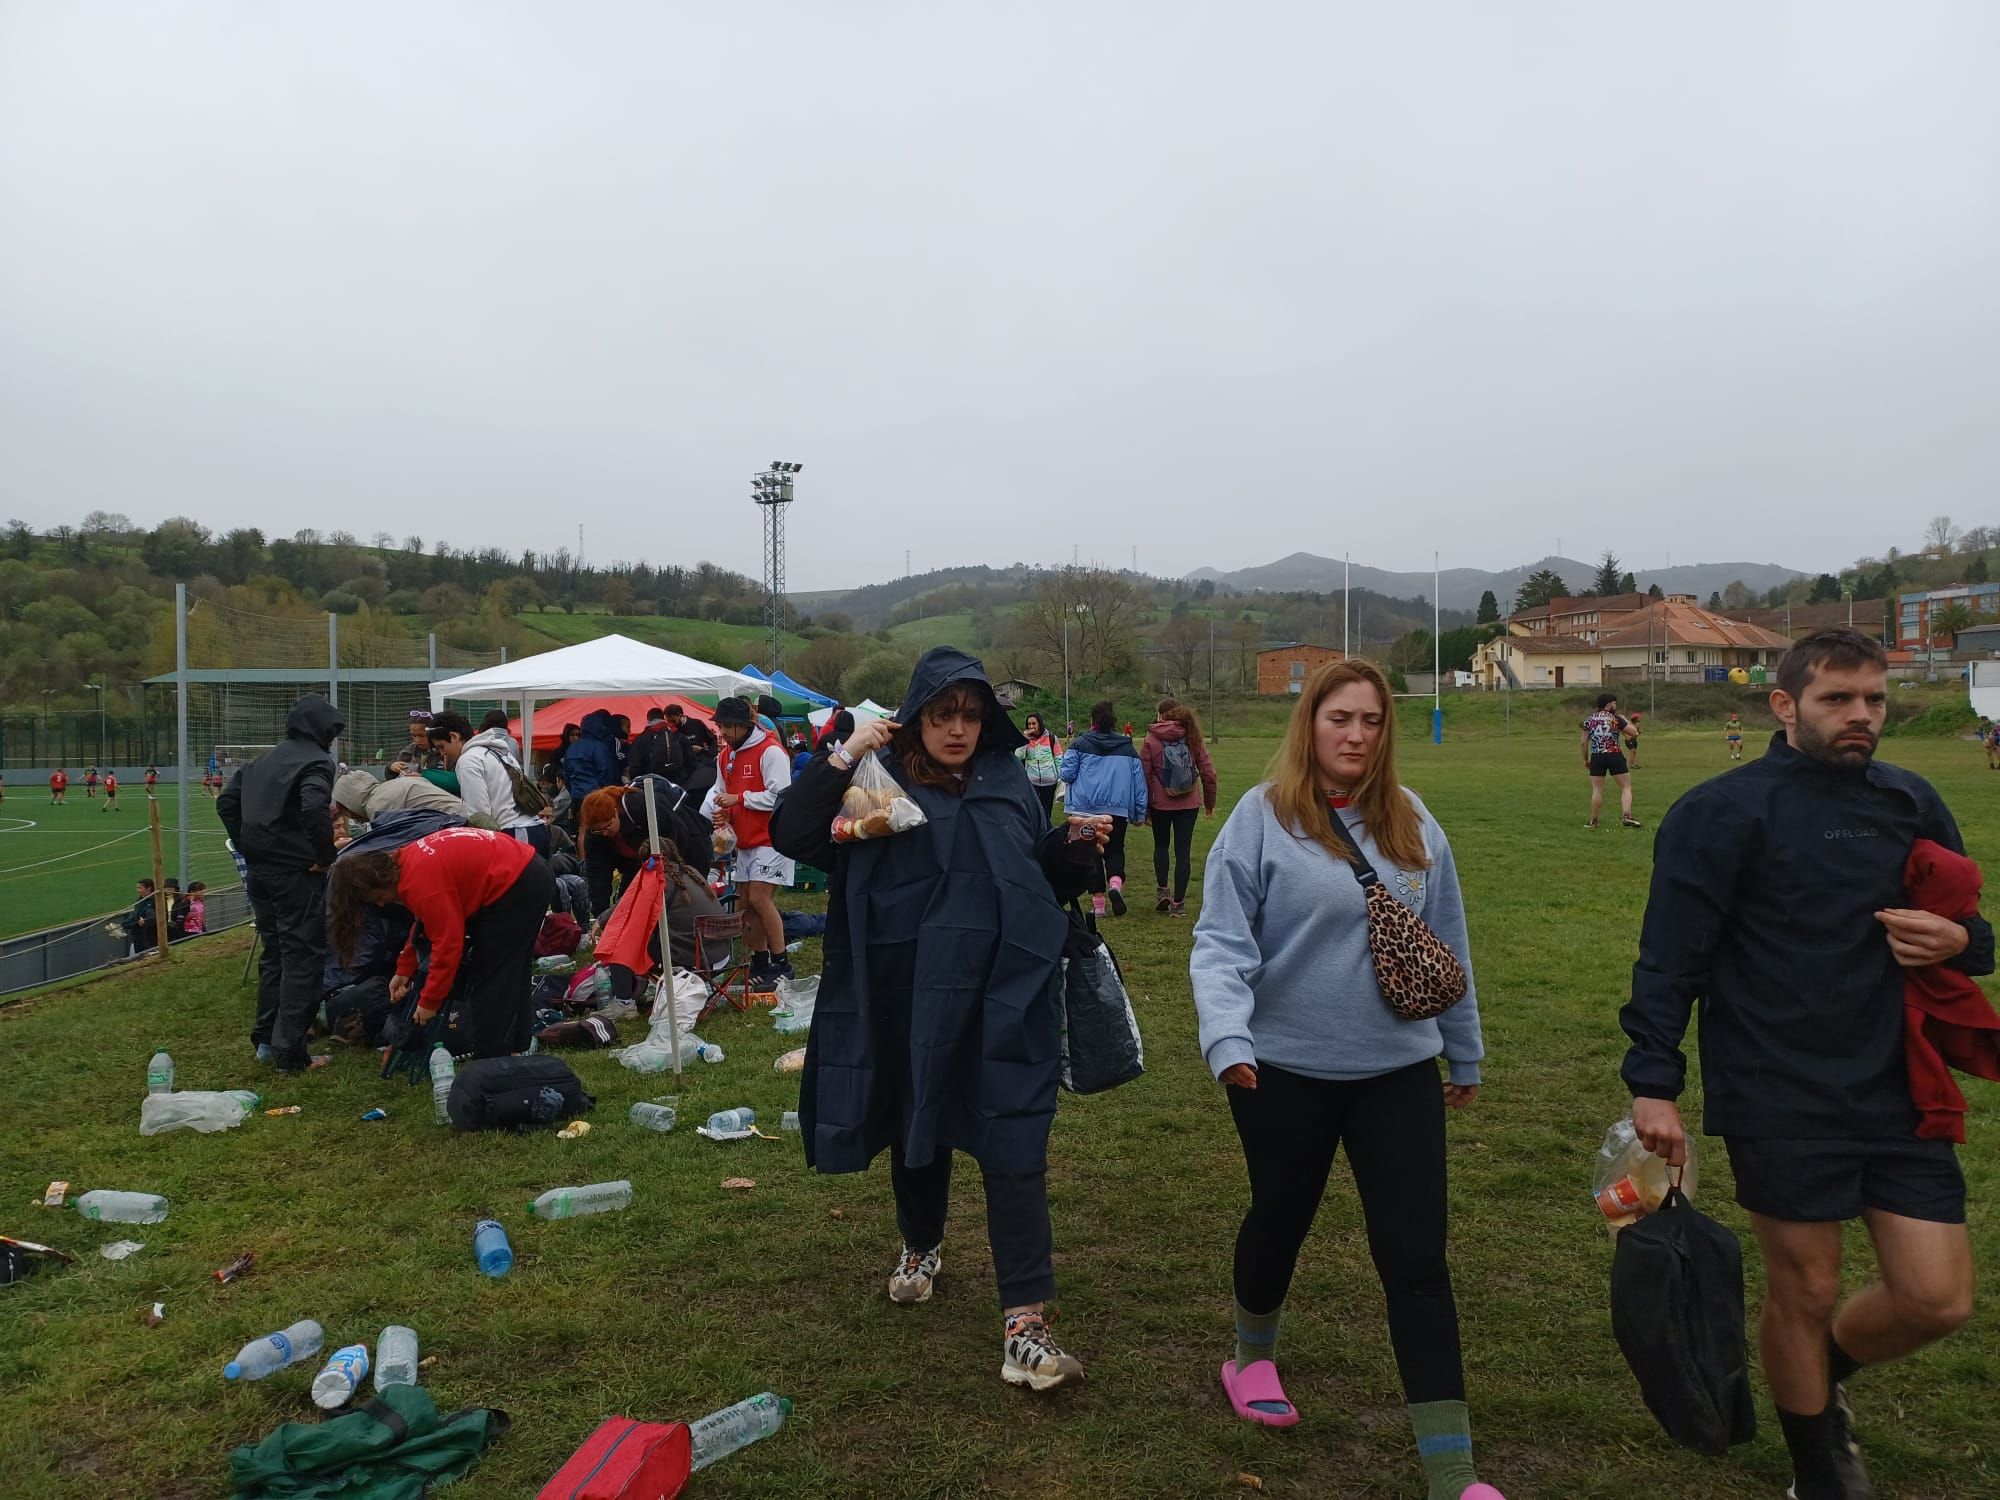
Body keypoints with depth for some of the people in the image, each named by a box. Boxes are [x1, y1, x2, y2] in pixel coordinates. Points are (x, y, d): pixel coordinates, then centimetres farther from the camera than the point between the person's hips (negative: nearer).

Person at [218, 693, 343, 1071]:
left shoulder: (262, 761, 17)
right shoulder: (316, 761, -10)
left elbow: (226, 802, 17)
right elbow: (315, 808, -27)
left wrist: (248, 848, 16)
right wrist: (325, 855, -15)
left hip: (259, 871, 8)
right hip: (296, 873, -8)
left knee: (272, 953, 19)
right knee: (302, 958, -2)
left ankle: (265, 1039, 25)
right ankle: (290, 1051, -2)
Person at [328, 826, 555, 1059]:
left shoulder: (420, 881, -21)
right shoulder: (406, 862, 8)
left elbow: (448, 941, -19)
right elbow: (427, 922, 20)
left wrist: (429, 1003, -9)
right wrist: (404, 970, 19)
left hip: (517, 886, -10)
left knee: (491, 983, -4)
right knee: (512, 978, 19)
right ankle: (513, 1052, 30)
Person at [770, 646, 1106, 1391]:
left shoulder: (1009, 784, 5)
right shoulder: (877, 782, -4)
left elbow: (1044, 882, 15)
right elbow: (790, 833, -14)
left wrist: (1076, 848, -4)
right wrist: (843, 757, -20)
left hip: (1002, 1000, 1)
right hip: (906, 998, 0)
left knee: (1013, 1146, -5)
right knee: (914, 1128, 19)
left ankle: (1025, 1322, 1)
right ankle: (921, 1246, 47)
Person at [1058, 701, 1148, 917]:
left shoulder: (1080, 744, -3)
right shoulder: (1127, 747, 7)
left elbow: (1066, 773, -6)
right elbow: (1139, 781, 7)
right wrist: (1140, 813, 12)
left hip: (1085, 808, -1)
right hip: (1118, 809, 2)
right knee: (1115, 850, 12)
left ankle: (1098, 904, 7)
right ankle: (1116, 883, -18)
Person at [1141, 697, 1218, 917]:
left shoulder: (1151, 741, -7)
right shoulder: (1193, 739, 0)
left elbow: (1143, 775, -8)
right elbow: (1208, 773, 1)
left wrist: (1143, 807, 2)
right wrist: (1210, 802, 13)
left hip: (1160, 803, -1)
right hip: (1188, 803, 1)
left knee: (1161, 845, 21)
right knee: (1183, 851, 5)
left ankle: (1161, 890, 10)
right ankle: (1178, 903, 6)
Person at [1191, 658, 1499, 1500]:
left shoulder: (1413, 823, 3)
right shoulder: (1263, 816, -10)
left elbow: (1446, 946, 11)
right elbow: (1222, 940, -14)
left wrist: (1465, 1053, 17)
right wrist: (1228, 1038, -27)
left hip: (1399, 1071, 3)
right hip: (1286, 1070, -2)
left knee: (1416, 1255, 2)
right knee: (1279, 1221, 18)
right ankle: (1253, 1358, 47)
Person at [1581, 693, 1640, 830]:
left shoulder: (1590, 720, 6)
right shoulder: (1616, 718, 0)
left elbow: (1584, 743, 4)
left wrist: (1585, 759, 15)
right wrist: (1624, 719, 18)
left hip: (1596, 757, 3)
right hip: (1615, 756, -2)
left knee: (1597, 790, 7)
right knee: (1626, 787, 5)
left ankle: (1593, 821, 9)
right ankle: (1627, 816, -10)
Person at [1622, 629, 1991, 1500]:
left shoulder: (1912, 804, 8)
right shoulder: (1723, 812, -9)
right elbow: (1669, 958, -11)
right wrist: (1654, 1085, -16)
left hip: (1897, 1092, 5)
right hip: (1778, 1101, -5)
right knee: (1805, 1290, 8)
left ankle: (1824, 1375, 37)